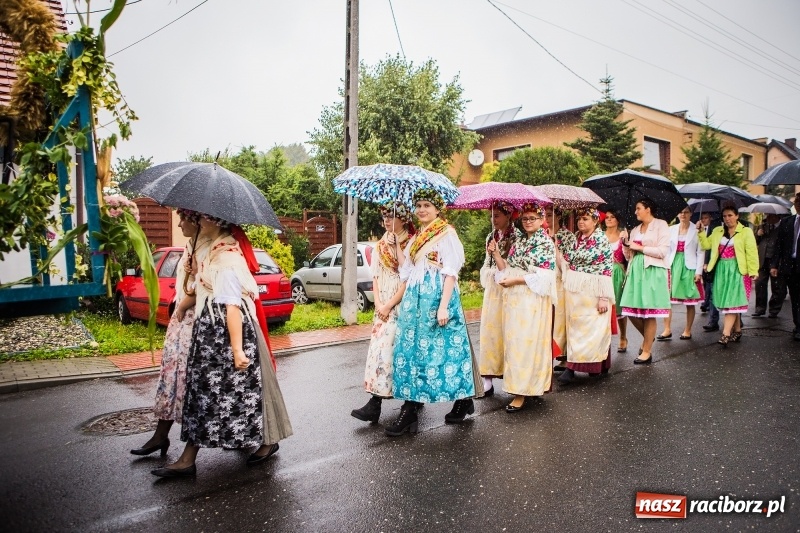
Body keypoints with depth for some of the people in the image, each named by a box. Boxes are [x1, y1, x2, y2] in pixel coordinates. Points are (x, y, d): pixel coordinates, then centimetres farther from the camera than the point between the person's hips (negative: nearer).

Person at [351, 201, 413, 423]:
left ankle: (375, 404, -3)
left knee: (389, 347, -7)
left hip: (402, 304, -6)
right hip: (383, 305, 6)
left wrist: (389, 305, -14)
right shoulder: (382, 244, 12)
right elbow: (376, 275, 11)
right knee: (379, 346, 3)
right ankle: (375, 403, 8)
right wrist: (378, 302, -2)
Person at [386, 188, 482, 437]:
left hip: (436, 297, -7)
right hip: (415, 300, 8)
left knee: (442, 347, -2)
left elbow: (450, 273, -12)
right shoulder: (416, 237, 17)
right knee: (410, 347, 4)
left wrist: (443, 306, -20)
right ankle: (409, 411, 8)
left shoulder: (446, 233, -4)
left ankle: (464, 400, 17)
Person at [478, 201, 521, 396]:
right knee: (489, 330, 2)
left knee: (506, 330, -3)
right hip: (492, 289, 5)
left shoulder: (516, 237, -4)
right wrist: (486, 279, 3)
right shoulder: (491, 237, 14)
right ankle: (488, 378, 4)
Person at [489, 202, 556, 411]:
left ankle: (522, 392, -1)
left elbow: (543, 276, -12)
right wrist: (496, 254, -2)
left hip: (533, 301, -6)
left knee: (526, 342, -5)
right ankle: (518, 384, 17)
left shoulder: (546, 243, -4)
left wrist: (514, 280, -12)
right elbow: (506, 269, 12)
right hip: (514, 300, 6)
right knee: (513, 341, 7)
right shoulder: (518, 242, 15)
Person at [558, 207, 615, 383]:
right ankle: (572, 366, 12)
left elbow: (606, 270, -12)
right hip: (573, 290, 6)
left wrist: (603, 297, -16)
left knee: (593, 327, 0)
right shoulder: (575, 239, 10)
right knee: (574, 326, 7)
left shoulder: (602, 240, -8)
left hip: (592, 291, -6)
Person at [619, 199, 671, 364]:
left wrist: (639, 247, -9)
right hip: (635, 271, 6)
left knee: (649, 313, -4)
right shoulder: (635, 230, 18)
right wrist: (626, 244, 1)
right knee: (632, 311, 3)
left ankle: (647, 351, 5)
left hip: (652, 271, -6)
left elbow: (663, 251, -11)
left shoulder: (661, 225, 0)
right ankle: (648, 337, 30)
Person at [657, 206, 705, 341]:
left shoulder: (696, 230, 0)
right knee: (666, 298, -4)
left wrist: (698, 271, -8)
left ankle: (687, 331, 14)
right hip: (673, 265, 3)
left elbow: (700, 252, -2)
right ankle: (667, 330, 2)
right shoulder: (672, 229, 8)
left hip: (689, 267, -2)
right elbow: (667, 250, 8)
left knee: (690, 302, 4)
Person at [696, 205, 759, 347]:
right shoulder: (717, 231, 12)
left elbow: (751, 253, -6)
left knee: (732, 301, -10)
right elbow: (706, 244, 7)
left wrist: (753, 271, -11)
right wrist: (700, 232, -5)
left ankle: (726, 334, -16)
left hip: (737, 270, -4)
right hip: (721, 270, 4)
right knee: (732, 303, 9)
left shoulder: (745, 232, -2)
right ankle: (737, 331, 19)